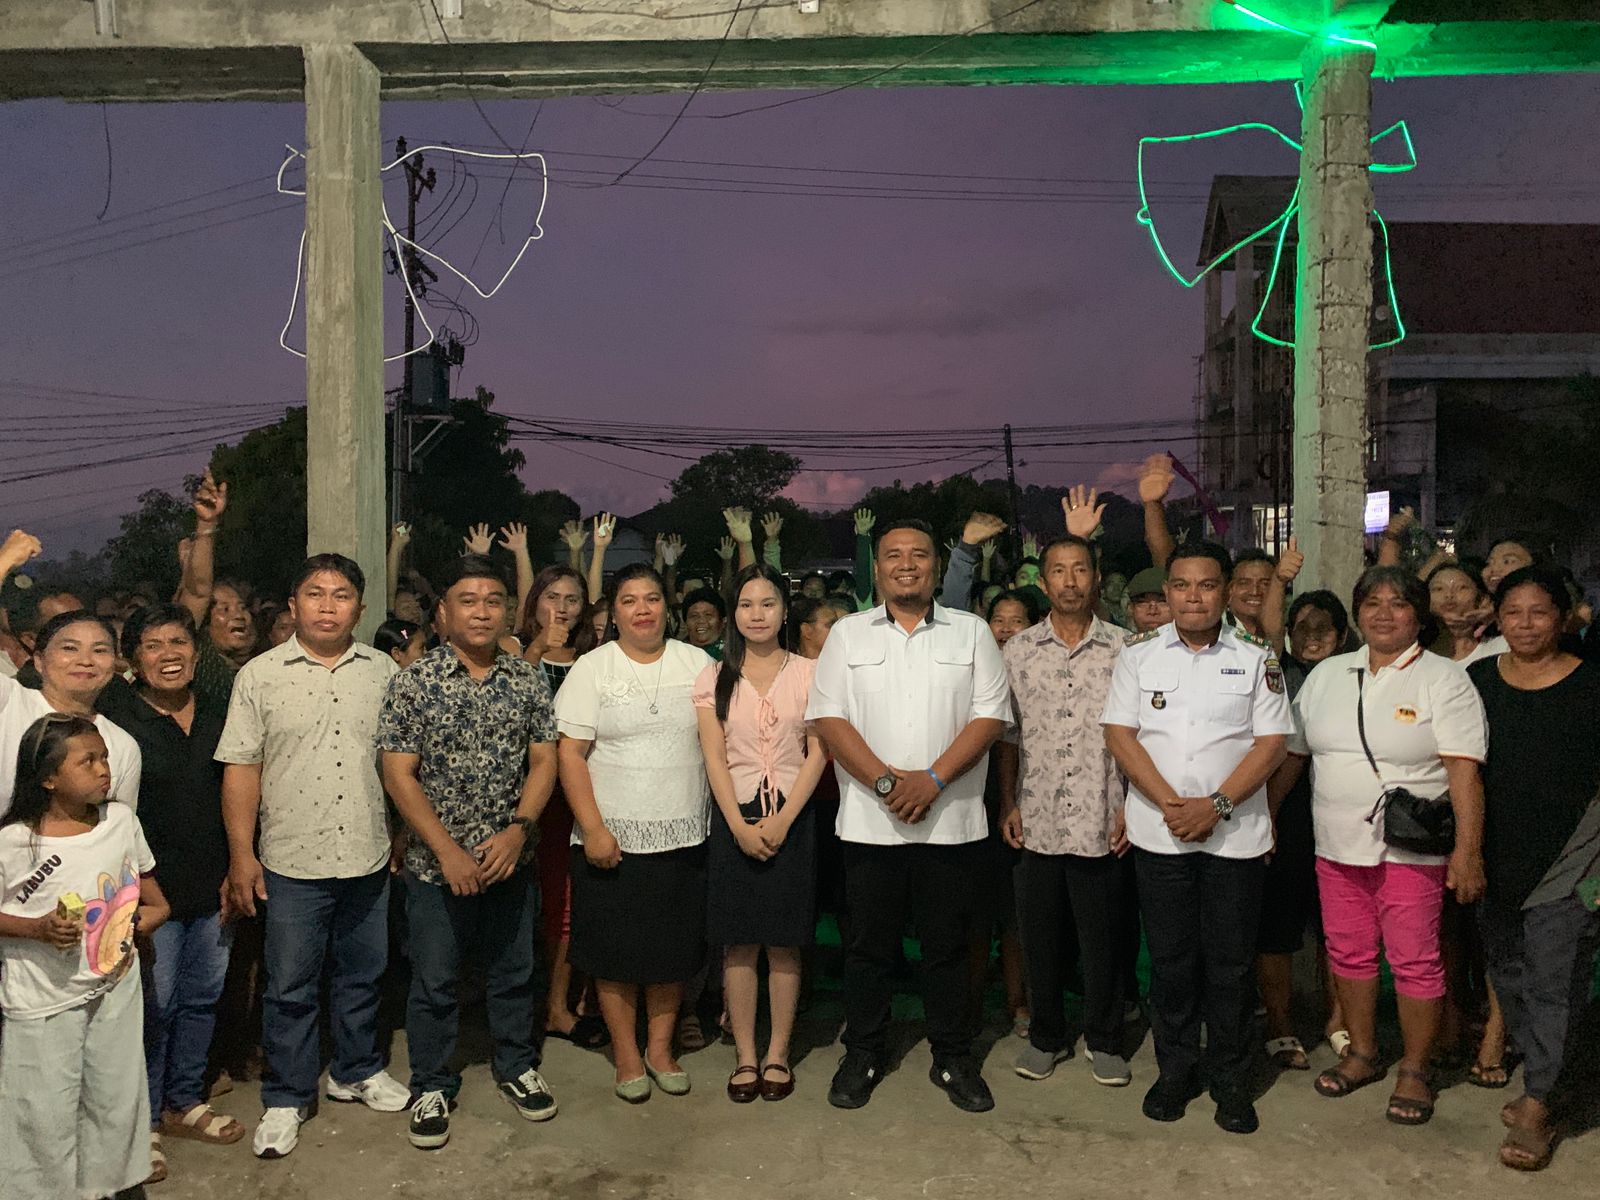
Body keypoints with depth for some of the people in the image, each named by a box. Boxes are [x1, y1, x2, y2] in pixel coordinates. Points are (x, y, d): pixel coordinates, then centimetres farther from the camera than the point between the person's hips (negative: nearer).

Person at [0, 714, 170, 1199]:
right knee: (47, 1111, 8)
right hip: (44, 999, -4)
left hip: (115, 984, 4)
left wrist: (155, 907, -3)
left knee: (117, 1096, 17)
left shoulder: (121, 820, -5)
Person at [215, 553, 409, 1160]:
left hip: (370, 859, 2)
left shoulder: (383, 671, 3)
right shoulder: (259, 675, -4)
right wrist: (241, 854, -6)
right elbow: (241, 769, -3)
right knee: (290, 987, 8)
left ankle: (356, 1071, 36)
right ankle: (286, 1098, 25)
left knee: (362, 975, 17)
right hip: (292, 863, -2)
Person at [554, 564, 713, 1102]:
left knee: (675, 947, 10)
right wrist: (593, 829, -13)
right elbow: (570, 755, -6)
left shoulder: (697, 663, 5)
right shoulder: (591, 669, -3)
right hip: (612, 837, -2)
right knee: (616, 950, 5)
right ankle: (626, 1054, 22)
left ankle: (660, 1047, 27)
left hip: (683, 836, 3)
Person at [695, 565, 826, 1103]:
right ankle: (746, 1055, 15)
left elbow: (818, 753, -2)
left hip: (792, 818, -1)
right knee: (739, 944, 4)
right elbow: (714, 758, 0)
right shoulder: (715, 677, 5)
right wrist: (740, 825, -10)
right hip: (734, 817, 1)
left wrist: (782, 820, -11)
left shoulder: (808, 673, 3)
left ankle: (777, 1054, 16)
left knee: (784, 943, 4)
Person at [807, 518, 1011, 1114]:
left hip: (952, 822, 0)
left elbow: (990, 715, -1)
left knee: (948, 946, 9)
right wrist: (885, 780, -13)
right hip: (869, 821, 0)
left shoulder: (972, 633, 6)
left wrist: (933, 779, -13)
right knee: (869, 945, 9)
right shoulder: (848, 634, 6)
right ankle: (862, 1055, 25)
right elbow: (829, 718, -2)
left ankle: (953, 1059, 25)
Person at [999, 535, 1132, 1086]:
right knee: (1040, 933, 11)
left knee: (1101, 937, 8)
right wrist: (1007, 803, 3)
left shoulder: (1123, 649, 1)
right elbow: (1006, 735, 9)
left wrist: (1132, 807, -3)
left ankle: (1104, 1040, 26)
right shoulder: (1017, 651, 5)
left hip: (1100, 821, -1)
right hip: (1036, 819, 2)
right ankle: (1046, 1035, 28)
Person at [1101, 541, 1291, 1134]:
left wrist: (1216, 805, -14)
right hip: (1159, 834, 1)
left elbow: (1271, 743, -3)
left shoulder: (1255, 658, 2)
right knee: (1170, 958, 9)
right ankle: (1175, 1070, 25)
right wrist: (1169, 803, -12)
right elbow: (1120, 734, -1)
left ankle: (1231, 1081, 21)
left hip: (1234, 835, 0)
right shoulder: (1138, 654, 4)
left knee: (1231, 963, 6)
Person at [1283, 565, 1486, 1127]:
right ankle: (1362, 1054, 31)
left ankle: (1414, 1071, 21)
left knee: (1415, 962, 3)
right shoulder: (1327, 675, 9)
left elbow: (1464, 771, -12)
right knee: (1349, 954, 13)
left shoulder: (1444, 680, -5)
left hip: (1410, 848, -4)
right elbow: (1292, 752, 12)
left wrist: (1468, 850, -19)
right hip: (1337, 847, 5)